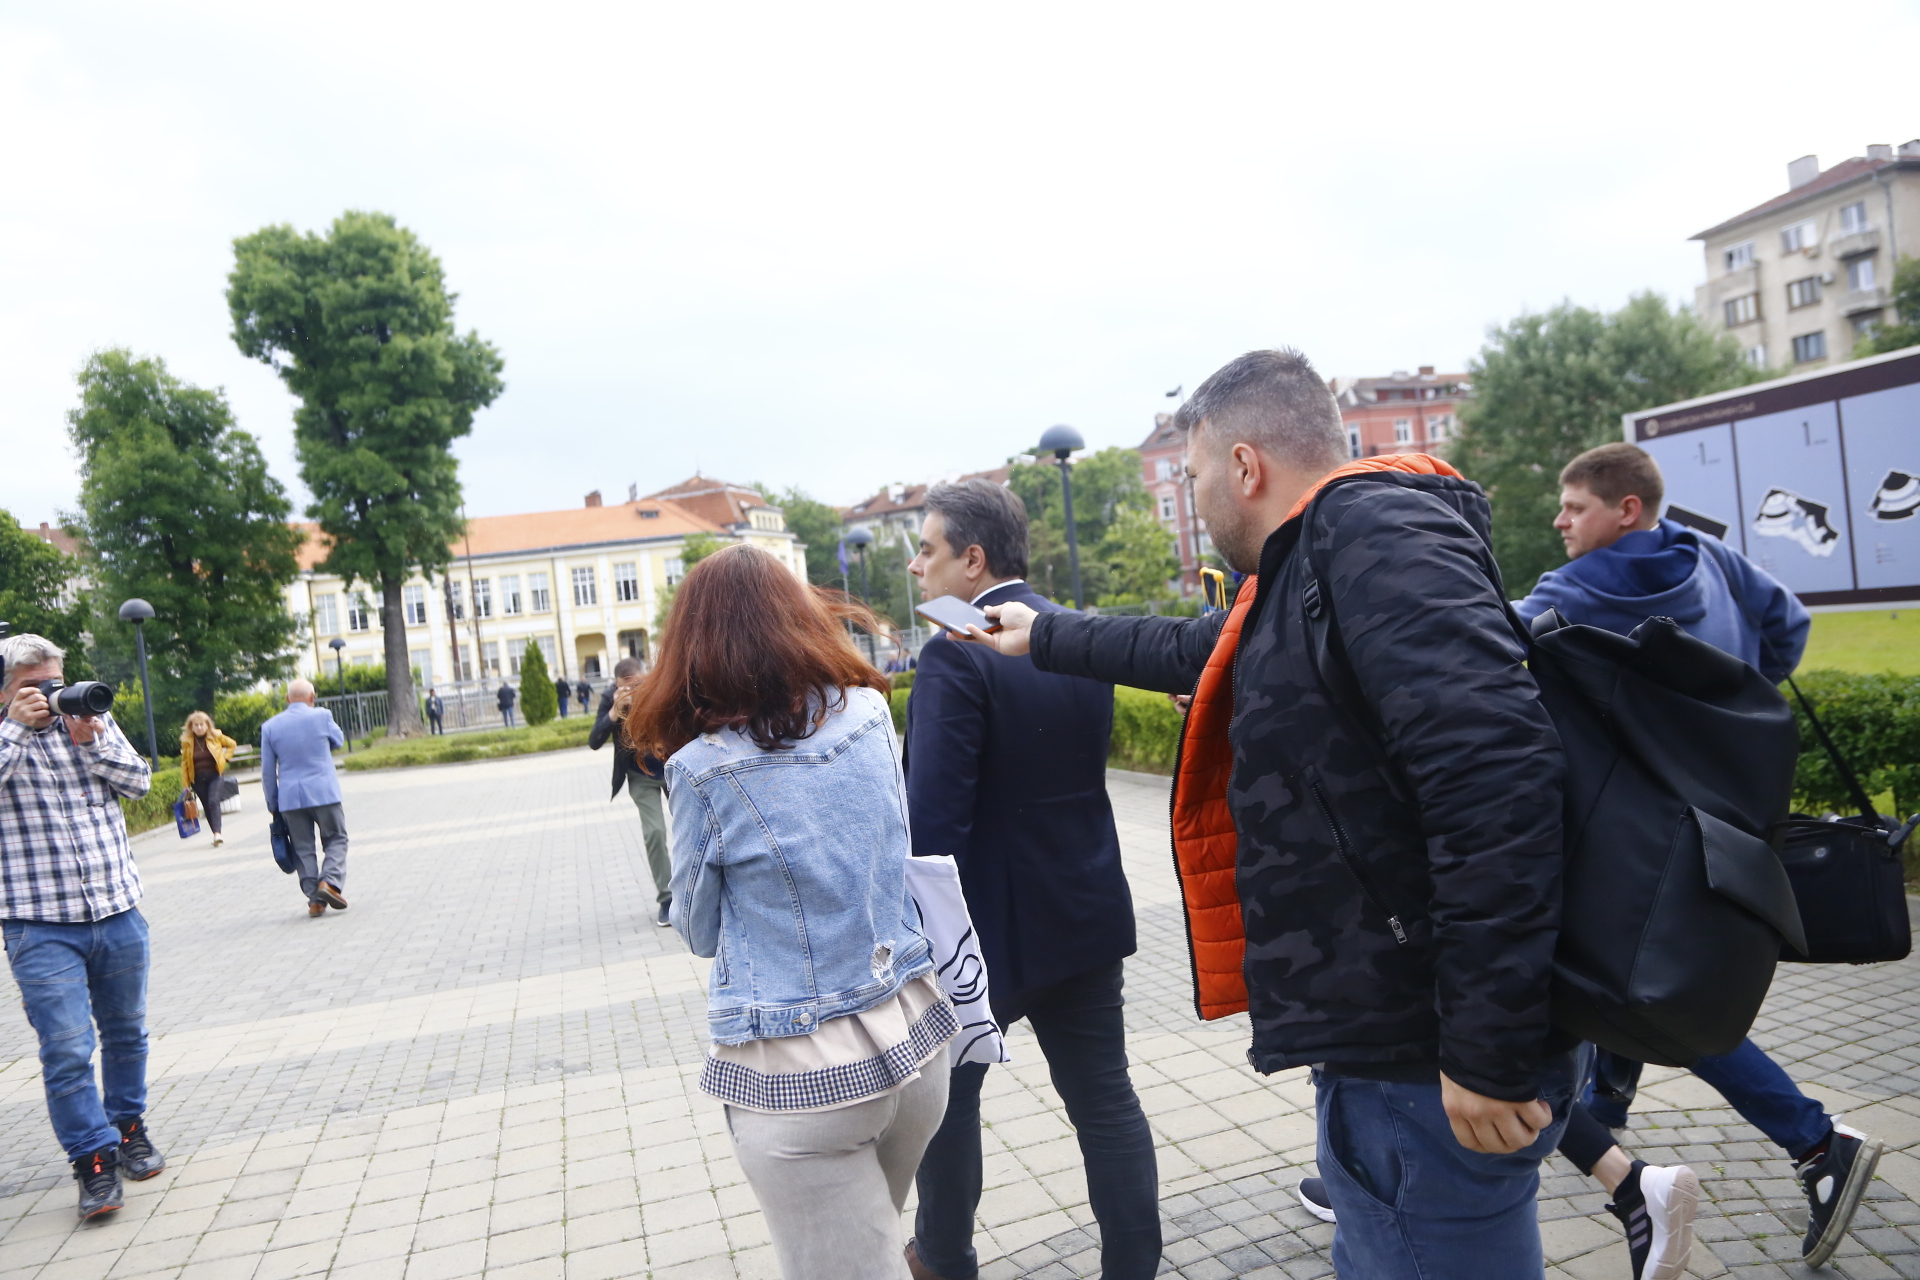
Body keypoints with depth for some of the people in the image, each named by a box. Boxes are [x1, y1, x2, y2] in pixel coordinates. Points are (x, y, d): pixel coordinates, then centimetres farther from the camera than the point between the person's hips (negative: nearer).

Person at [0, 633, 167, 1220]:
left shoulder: (95, 720, 10)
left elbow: (138, 781, 4)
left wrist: (89, 740, -9)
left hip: (119, 913, 4)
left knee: (126, 1031, 16)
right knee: (66, 1048, -6)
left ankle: (128, 1126, 33)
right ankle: (94, 1159, 5)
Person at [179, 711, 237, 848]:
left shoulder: (216, 736, -2)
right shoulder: (187, 741, -1)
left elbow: (232, 744, 15)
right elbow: (184, 762, 3)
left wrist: (225, 757, 0)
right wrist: (185, 783, 1)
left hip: (215, 775, -2)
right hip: (197, 779, 2)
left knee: (213, 802, -19)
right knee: (206, 806, 5)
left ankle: (217, 833, -27)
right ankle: (217, 835, 13)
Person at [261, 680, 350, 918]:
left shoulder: (270, 727, 3)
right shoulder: (322, 716, -5)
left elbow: (267, 771, 6)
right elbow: (339, 740, 14)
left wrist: (272, 804, 13)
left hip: (290, 798, 2)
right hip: (324, 793, -2)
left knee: (304, 848, 8)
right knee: (336, 839, 10)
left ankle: (315, 900, 5)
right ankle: (330, 881, -11)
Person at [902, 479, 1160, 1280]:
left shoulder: (956, 655, -20)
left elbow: (934, 815, -23)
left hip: (988, 921, -6)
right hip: (1087, 911, 6)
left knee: (946, 1090, 17)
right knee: (1104, 1097, 13)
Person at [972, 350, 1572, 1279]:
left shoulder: (1374, 532, -17)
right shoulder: (1306, 574, 14)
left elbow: (1500, 775, -27)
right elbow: (1189, 652, 32)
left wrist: (1490, 1054, -25)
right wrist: (1044, 637, 43)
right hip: (1386, 1041, 10)